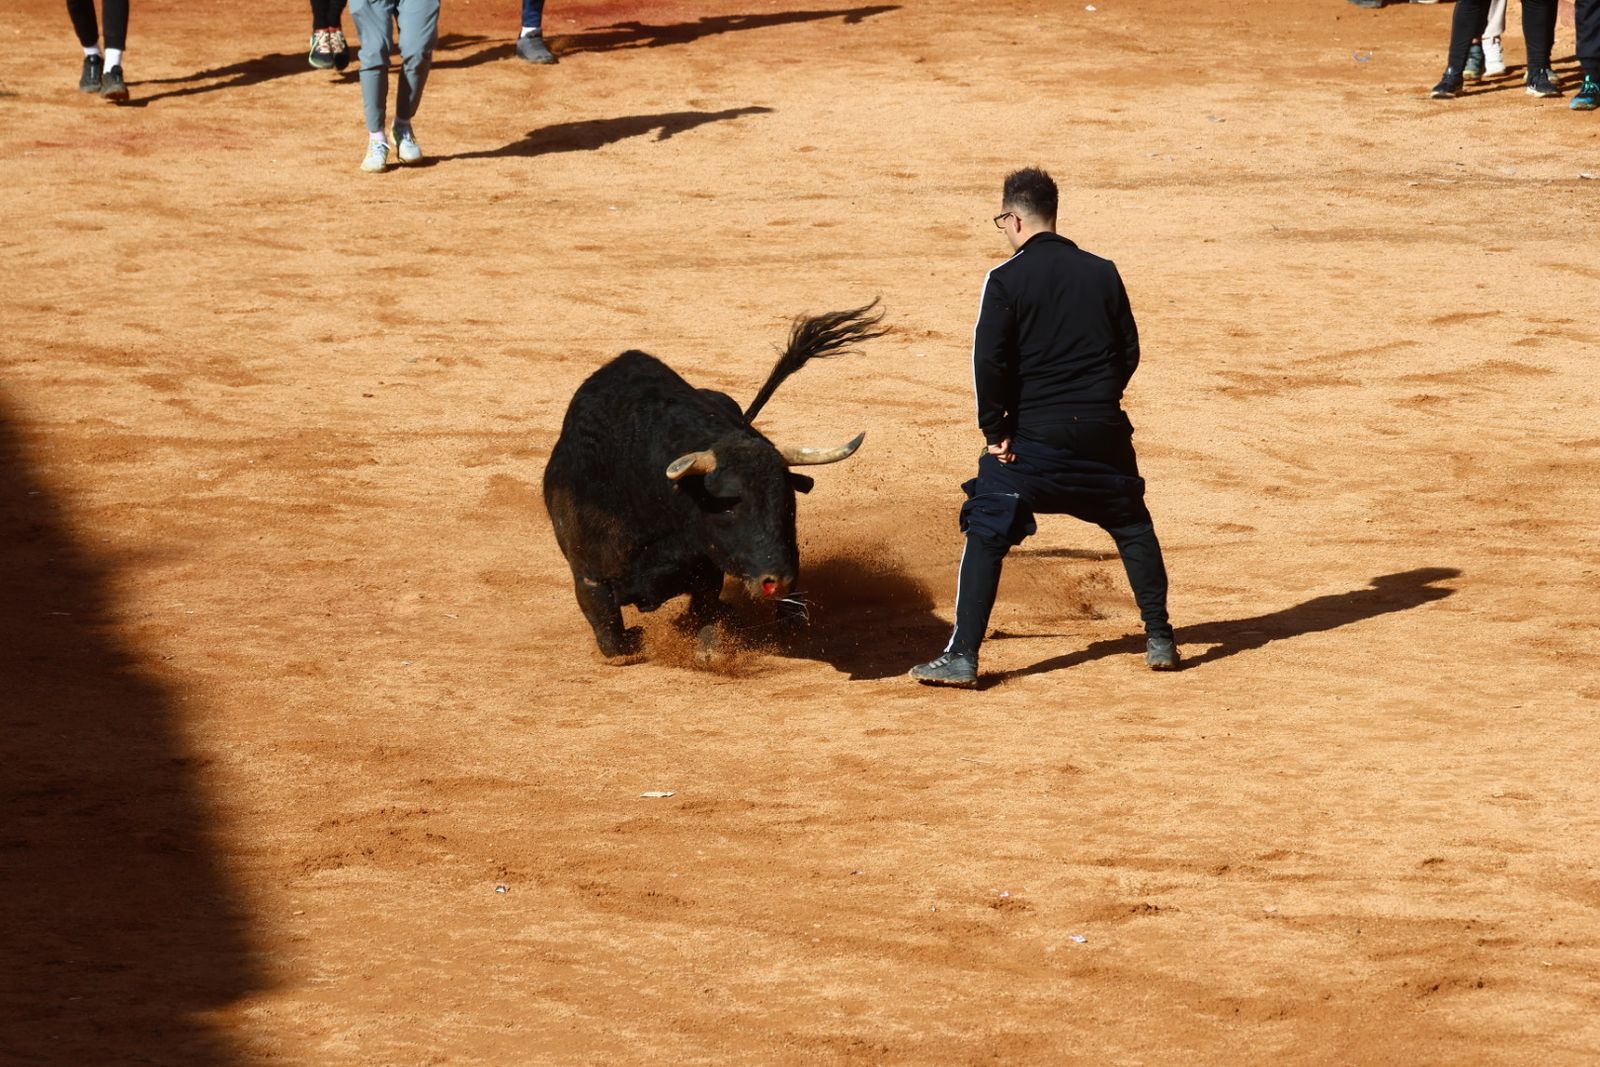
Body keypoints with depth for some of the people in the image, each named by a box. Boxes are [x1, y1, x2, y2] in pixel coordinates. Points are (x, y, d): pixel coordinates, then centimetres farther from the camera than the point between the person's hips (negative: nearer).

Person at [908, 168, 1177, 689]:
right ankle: (1159, 641, 21)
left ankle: (962, 656, -5)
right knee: (1133, 528, 21)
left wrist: (996, 430, -3)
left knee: (986, 536, 2)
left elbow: (989, 362, -12)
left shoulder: (1007, 279, -7)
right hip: (1102, 432, 4)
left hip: (1033, 433, -4)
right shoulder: (1102, 273, 6)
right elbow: (1129, 351, 9)